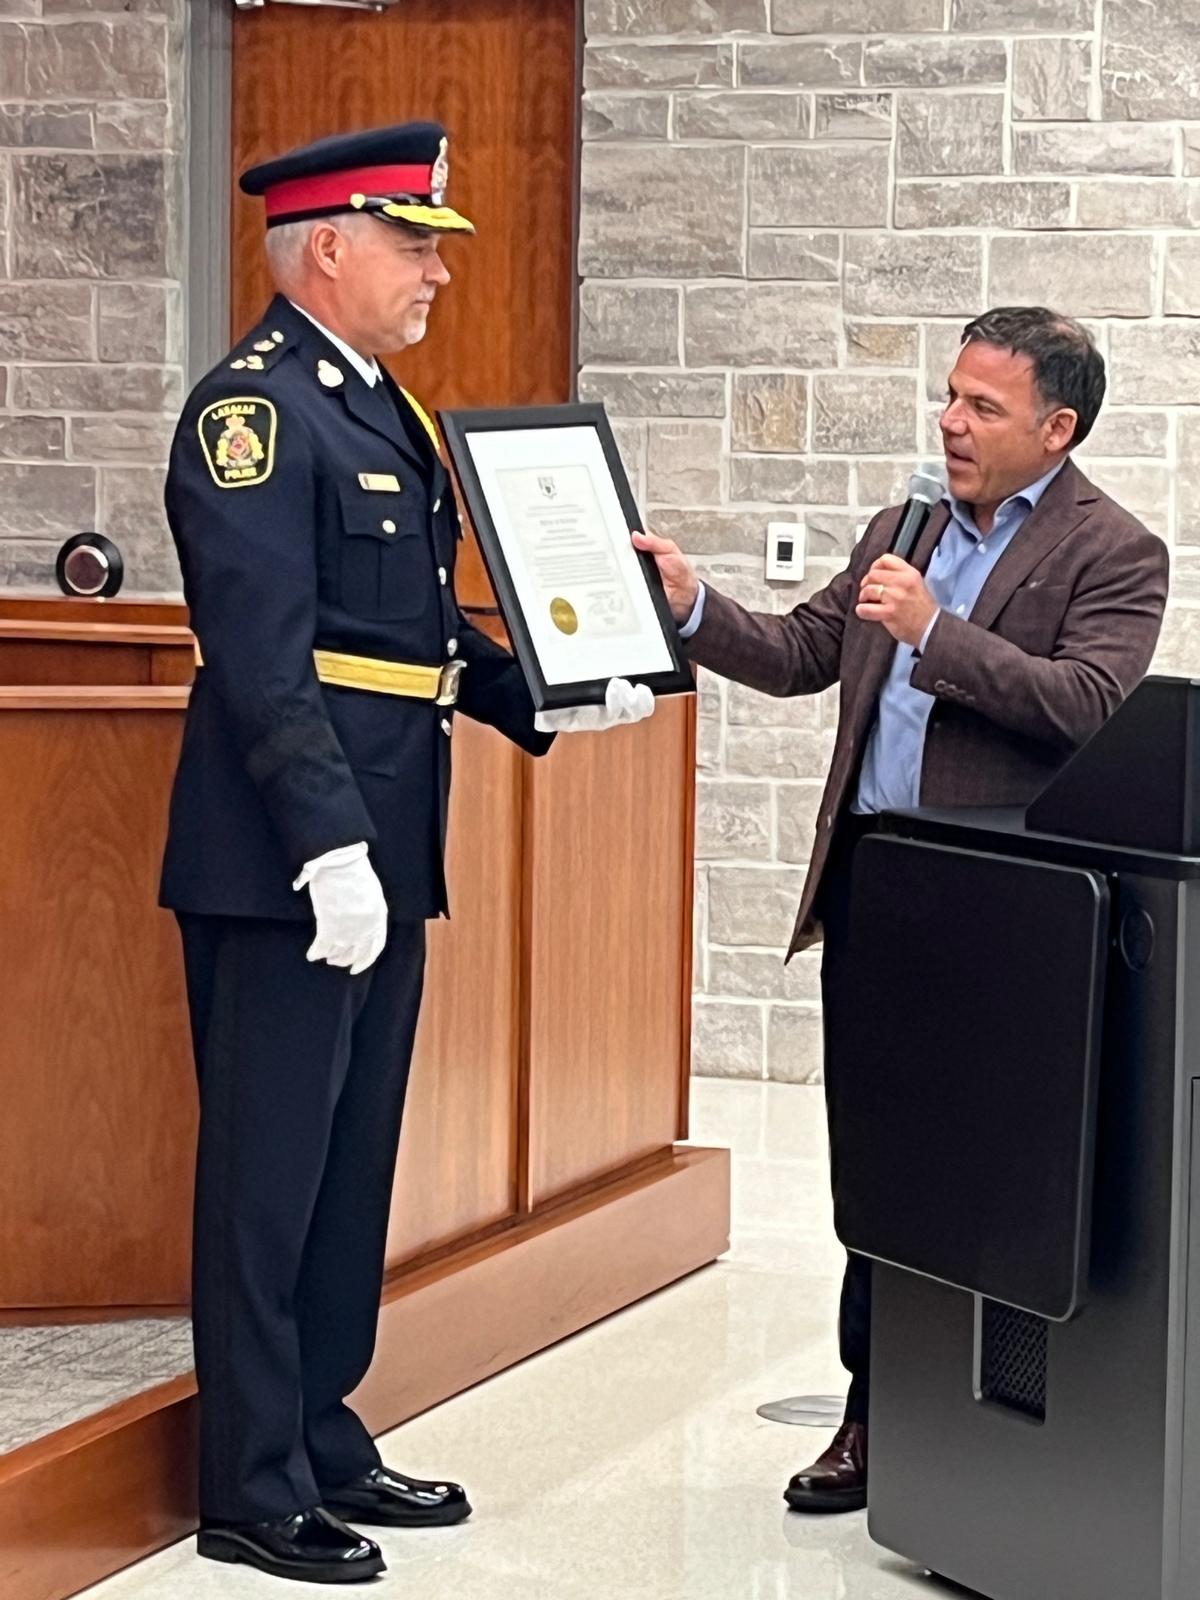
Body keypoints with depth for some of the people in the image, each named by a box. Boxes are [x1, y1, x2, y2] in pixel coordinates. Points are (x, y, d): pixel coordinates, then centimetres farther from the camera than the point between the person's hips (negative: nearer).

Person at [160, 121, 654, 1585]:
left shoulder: (379, 409, 16)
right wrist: (329, 847, -26)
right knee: (268, 1173, 0)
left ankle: (322, 1439, 28)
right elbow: (263, 653, -21)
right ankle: (253, 1491, 9)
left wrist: (543, 702, 9)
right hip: (285, 866, -9)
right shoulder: (256, 407, -13)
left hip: (381, 855, 9)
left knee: (354, 1164, 16)